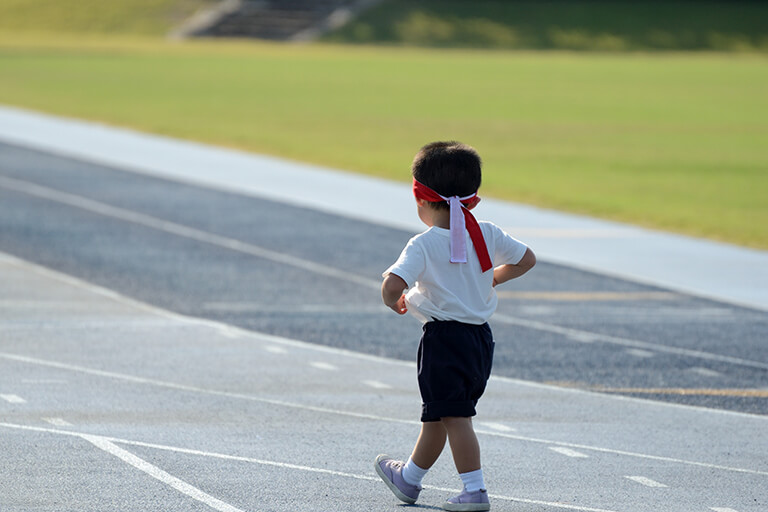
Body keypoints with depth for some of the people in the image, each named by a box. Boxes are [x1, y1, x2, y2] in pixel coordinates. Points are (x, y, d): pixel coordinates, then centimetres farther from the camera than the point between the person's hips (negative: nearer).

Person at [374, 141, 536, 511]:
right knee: (436, 414, 20)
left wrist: (395, 302, -5)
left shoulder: (423, 245, -16)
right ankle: (409, 477, 36)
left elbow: (392, 285, -28)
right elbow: (526, 259, 12)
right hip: (481, 337, 7)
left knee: (455, 417, -5)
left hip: (444, 338, -7)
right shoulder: (487, 235, 1)